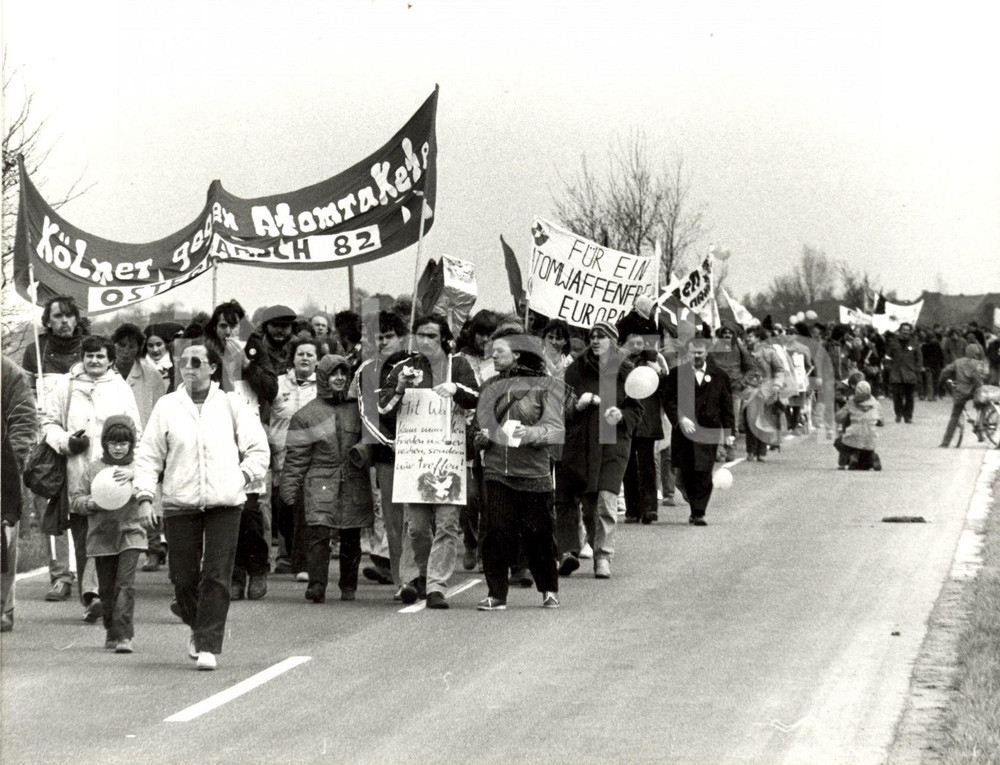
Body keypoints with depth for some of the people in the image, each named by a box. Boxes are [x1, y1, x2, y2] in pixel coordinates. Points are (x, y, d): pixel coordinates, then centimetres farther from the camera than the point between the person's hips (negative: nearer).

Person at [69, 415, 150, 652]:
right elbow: (75, 499, 8)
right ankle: (112, 632, 23)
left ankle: (124, 635, -14)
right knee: (106, 587, 9)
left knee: (126, 584, -12)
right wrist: (93, 503, -11)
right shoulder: (94, 468, 8)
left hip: (130, 533, -2)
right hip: (101, 535, 2)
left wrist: (133, 475, -33)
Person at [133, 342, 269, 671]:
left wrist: (243, 476, -2)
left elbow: (258, 449, 12)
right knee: (183, 577, 4)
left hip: (224, 503, -1)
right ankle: (198, 629, 31)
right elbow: (148, 455, 7)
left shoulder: (232, 404, 6)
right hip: (180, 504, 1)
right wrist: (145, 497, -3)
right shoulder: (167, 406, 7)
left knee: (217, 577, -8)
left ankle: (209, 646, -5)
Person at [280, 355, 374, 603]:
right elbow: (296, 455, 4)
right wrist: (289, 488, -2)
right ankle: (317, 584, -19)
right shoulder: (306, 414, 5)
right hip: (320, 482, -3)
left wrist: (361, 451, -2)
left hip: (354, 482, 3)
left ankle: (348, 587, 19)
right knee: (318, 532, -16)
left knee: (351, 537, 7)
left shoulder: (357, 408, 12)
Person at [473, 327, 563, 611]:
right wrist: (482, 437, -5)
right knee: (496, 532, -7)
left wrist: (530, 433, -25)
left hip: (533, 470, -3)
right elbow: (480, 424, 19)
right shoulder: (490, 387, 16)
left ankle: (549, 590, 21)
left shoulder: (546, 385, 3)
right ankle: (496, 594, 0)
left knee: (537, 533, 2)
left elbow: (555, 427, -6)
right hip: (495, 469, 3)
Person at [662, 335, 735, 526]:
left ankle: (698, 514, -4)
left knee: (703, 474, -7)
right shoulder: (676, 374, 7)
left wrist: (728, 432, 4)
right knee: (685, 474, 1)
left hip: (708, 432, 0)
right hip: (683, 431, 0)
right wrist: (681, 419, -14)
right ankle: (696, 508, 24)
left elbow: (727, 405, 10)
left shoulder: (719, 376, 10)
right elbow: (669, 401, 1)